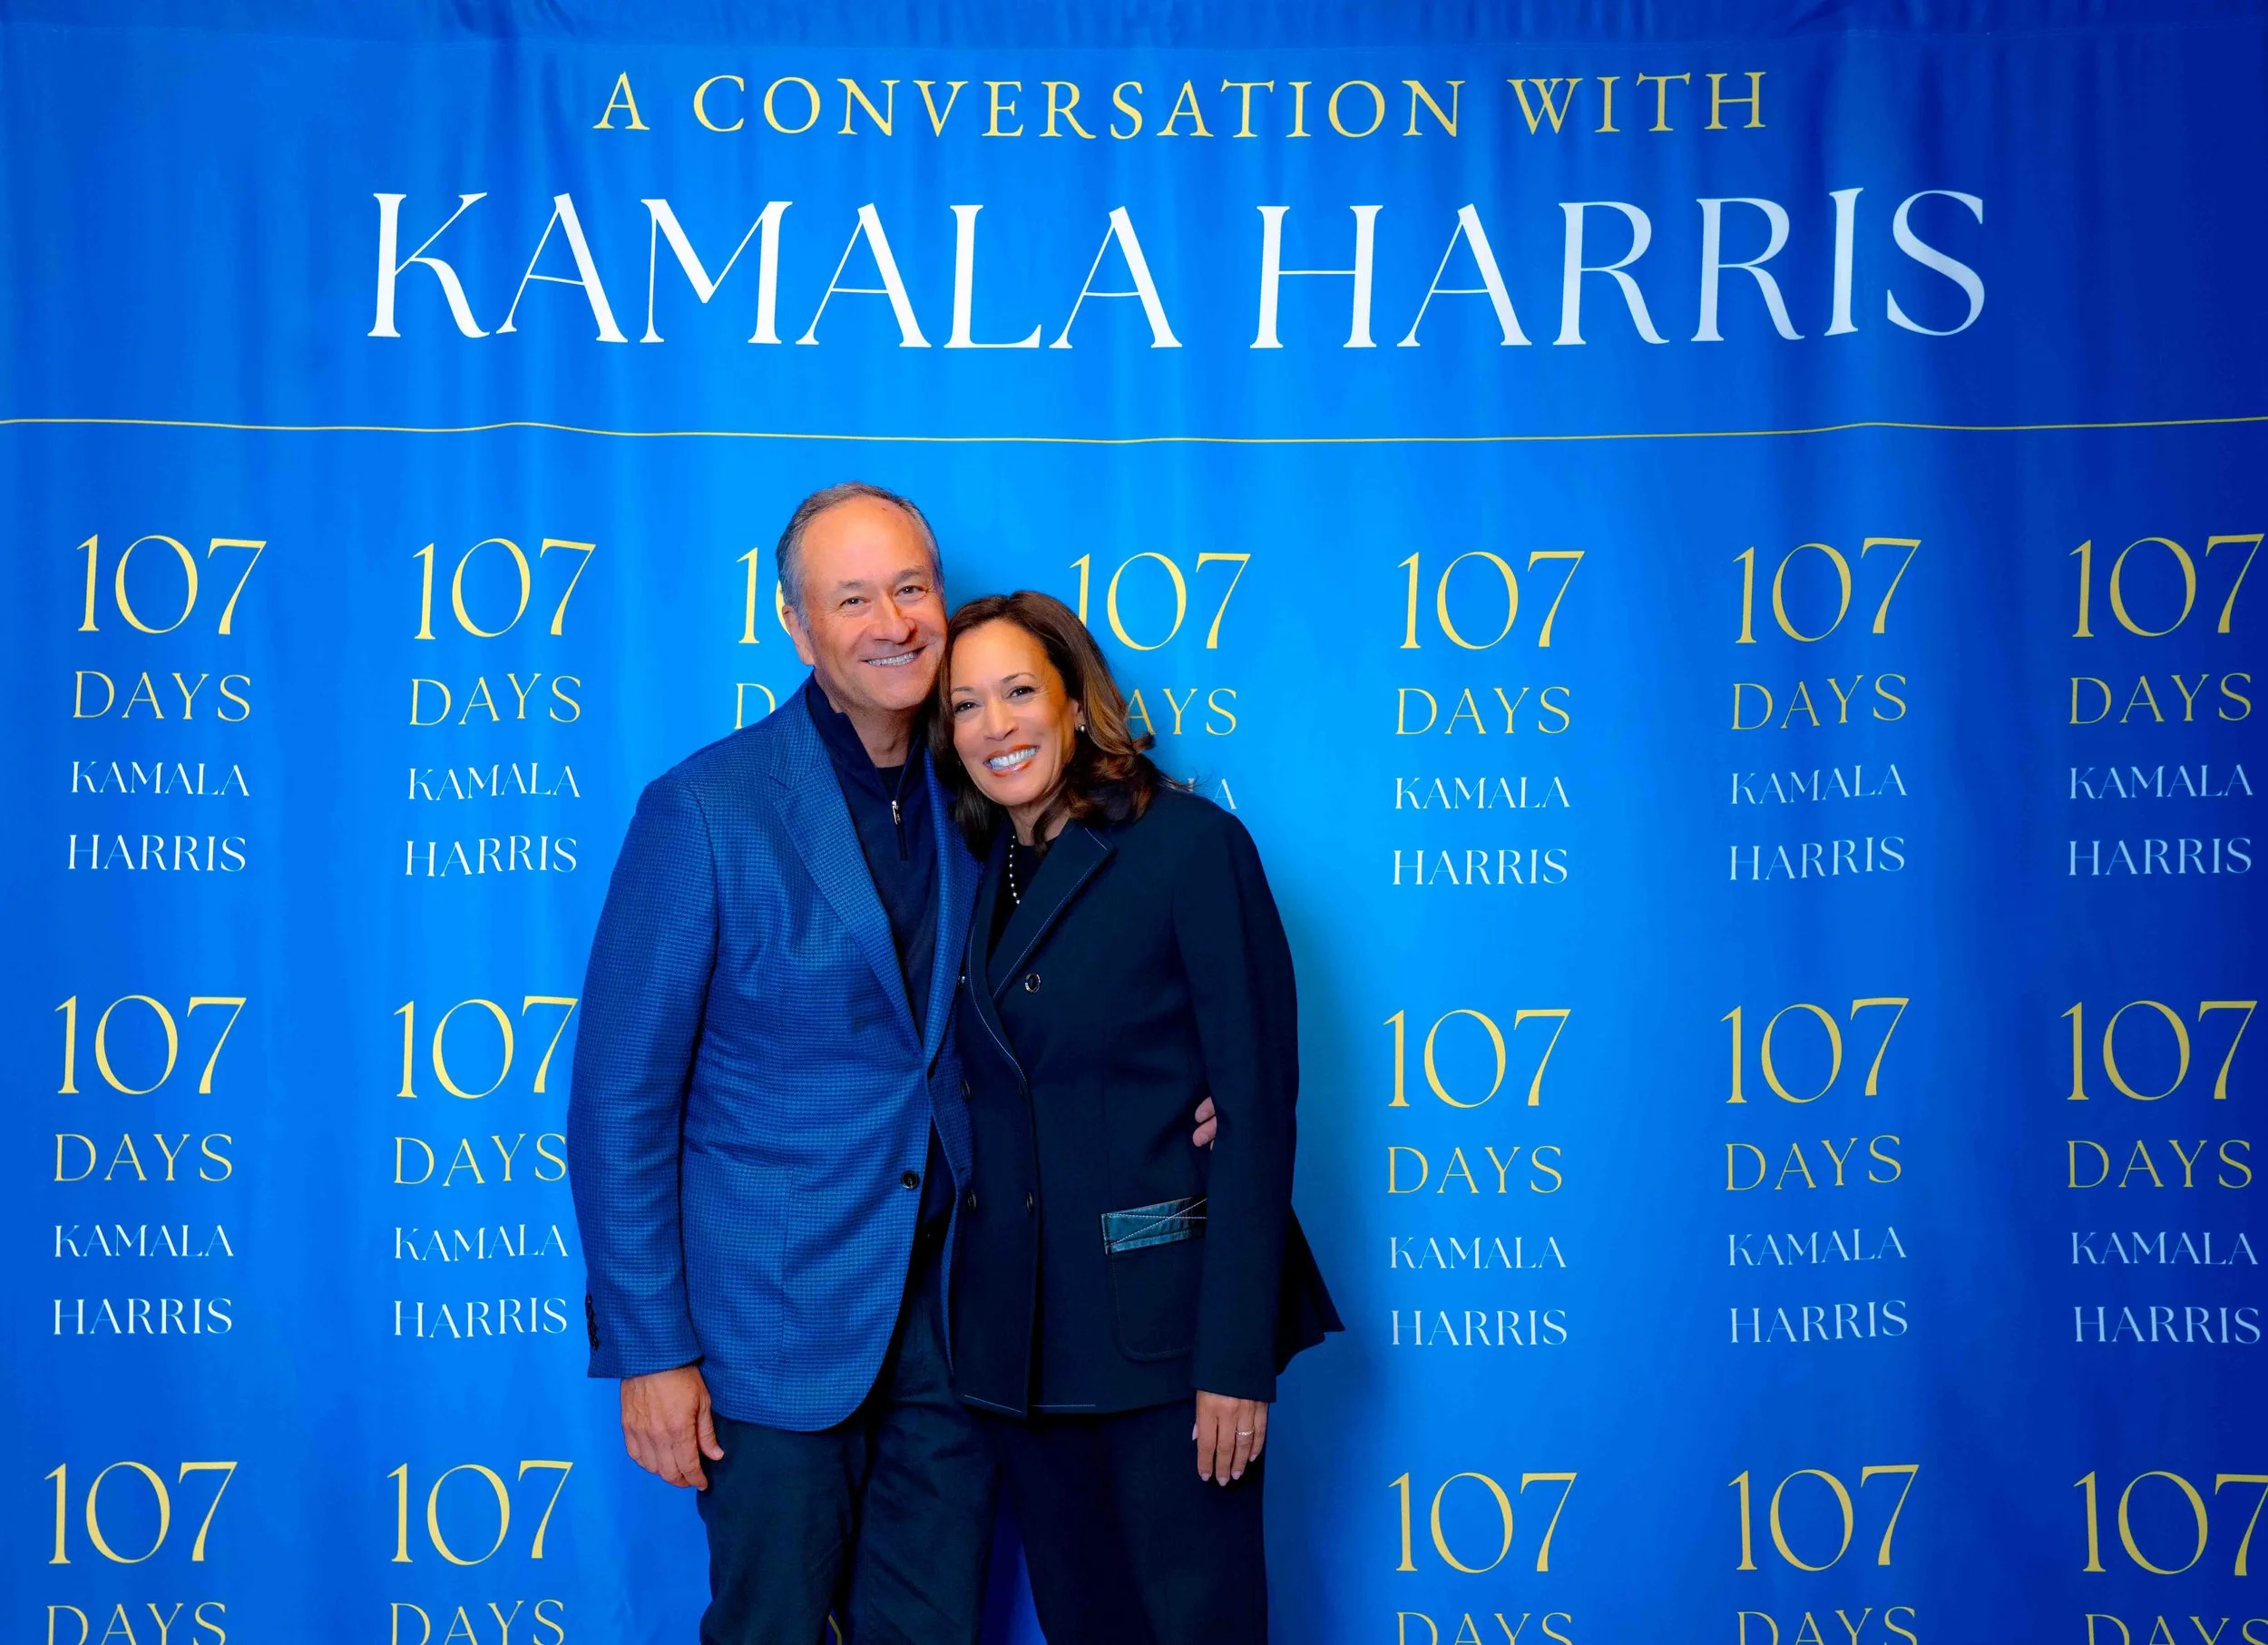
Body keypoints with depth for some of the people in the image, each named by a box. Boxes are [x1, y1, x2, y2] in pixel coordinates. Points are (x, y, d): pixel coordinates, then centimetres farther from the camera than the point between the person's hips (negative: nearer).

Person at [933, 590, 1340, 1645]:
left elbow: (1256, 1105, -12)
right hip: (1019, 1328, 6)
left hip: (1162, 1318, -5)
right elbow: (983, 1102, 12)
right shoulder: (974, 875, 9)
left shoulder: (1191, 846, -8)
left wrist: (1238, 1353, -17)